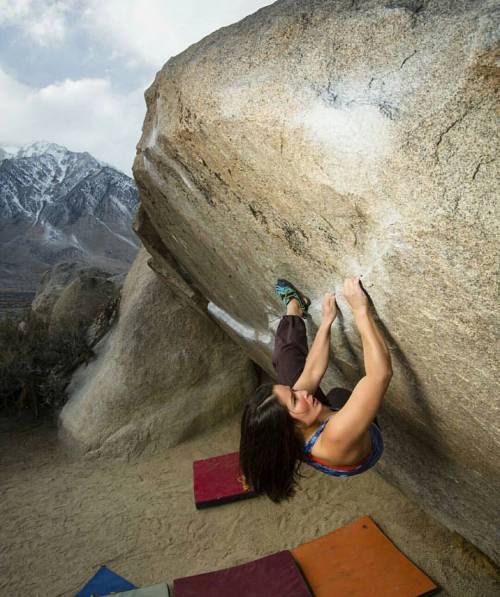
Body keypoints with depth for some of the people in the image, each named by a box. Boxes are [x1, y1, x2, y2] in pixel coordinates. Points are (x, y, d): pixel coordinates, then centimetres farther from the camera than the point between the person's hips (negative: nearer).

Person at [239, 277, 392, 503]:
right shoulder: (337, 438, -50)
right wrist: (361, 310, -49)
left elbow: (312, 373, -21)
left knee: (287, 357, 11)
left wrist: (327, 320, -15)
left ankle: (294, 305, 38)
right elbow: (381, 372, -52)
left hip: (325, 416, 3)